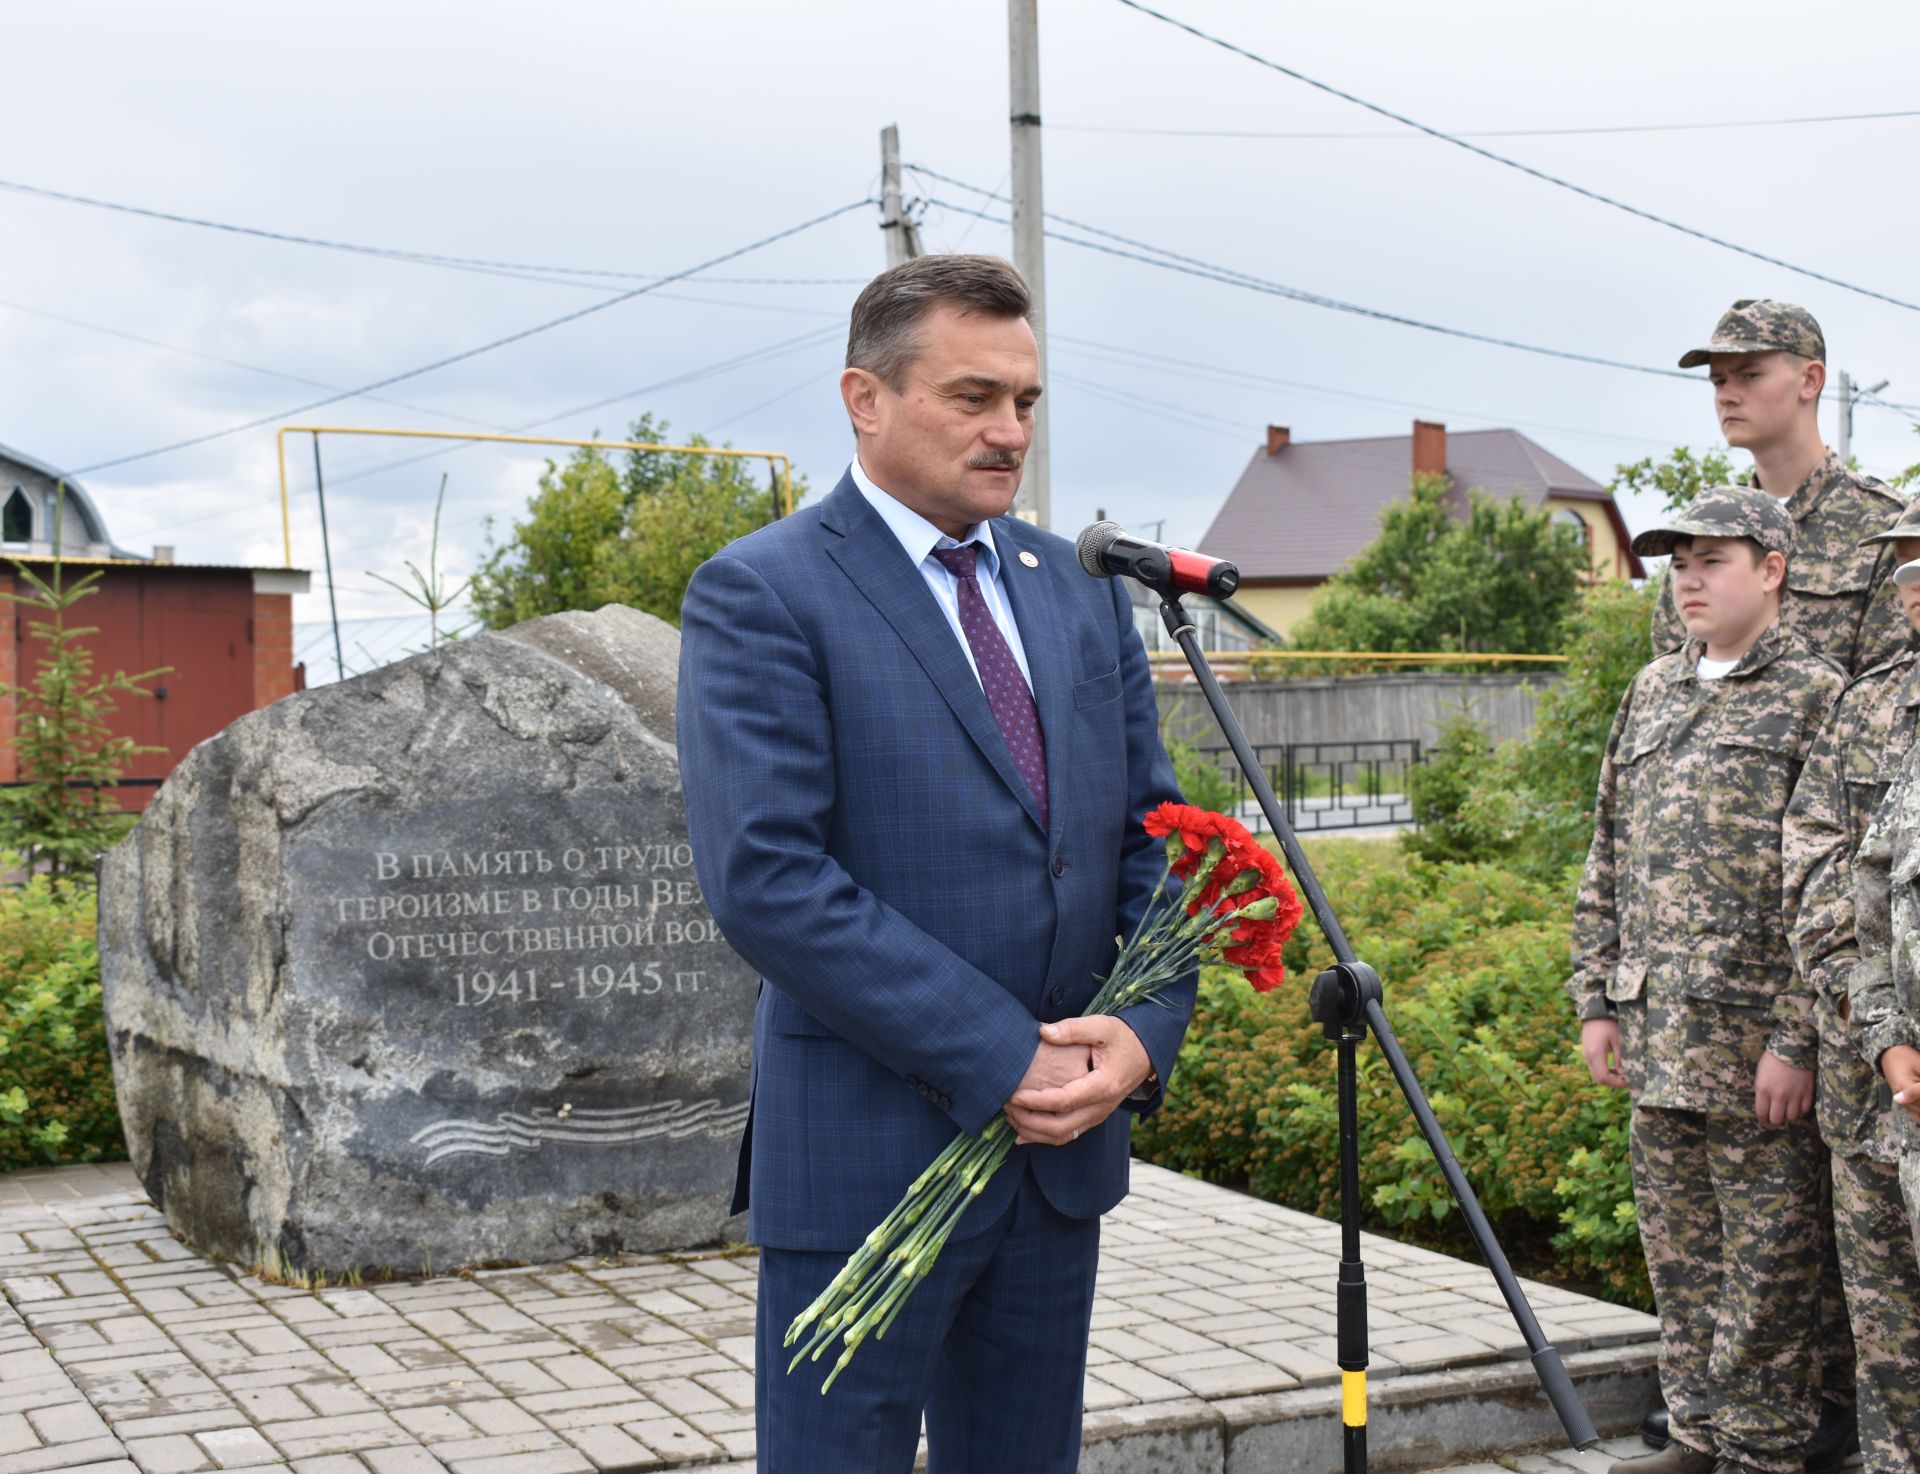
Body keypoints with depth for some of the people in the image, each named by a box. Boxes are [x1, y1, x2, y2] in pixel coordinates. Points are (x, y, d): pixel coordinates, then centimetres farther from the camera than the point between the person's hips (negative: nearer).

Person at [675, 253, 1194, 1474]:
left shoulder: (1082, 591, 11)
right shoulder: (761, 595, -9)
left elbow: (1156, 834, 11)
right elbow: (765, 876, -18)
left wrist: (1146, 1034, -8)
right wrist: (998, 1057, -19)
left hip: (1064, 1142, 6)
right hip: (867, 1158, -6)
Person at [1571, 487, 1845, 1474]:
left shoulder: (1816, 697, -5)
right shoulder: (1652, 691, 16)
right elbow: (1608, 860, 19)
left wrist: (1796, 1040, -16)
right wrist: (1598, 1000, 12)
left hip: (1755, 1041, -7)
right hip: (1657, 1039, 7)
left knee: (1765, 1261, 2)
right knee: (1680, 1254, 14)